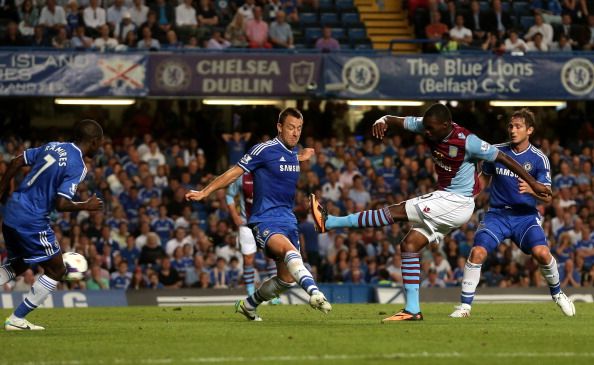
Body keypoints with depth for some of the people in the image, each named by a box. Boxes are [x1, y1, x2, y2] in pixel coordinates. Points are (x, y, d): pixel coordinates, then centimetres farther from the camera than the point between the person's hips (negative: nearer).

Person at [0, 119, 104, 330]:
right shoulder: (77, 167, -16)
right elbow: (61, 204, -22)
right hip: (33, 222, -9)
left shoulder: (53, 147, 9)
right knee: (56, 271, 7)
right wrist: (87, 206, -6)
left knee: (19, 265, 27)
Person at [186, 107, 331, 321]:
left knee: (286, 279, 5)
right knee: (289, 250, -35)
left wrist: (300, 160, 27)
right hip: (265, 221, -8)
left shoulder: (294, 153, 13)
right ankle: (314, 293, -56)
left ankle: (248, 305, 28)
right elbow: (235, 173, -3)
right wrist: (204, 192, -2)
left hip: (288, 220, 8)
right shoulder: (265, 150, -8)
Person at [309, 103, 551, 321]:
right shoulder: (427, 127, -2)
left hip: (456, 203, -9)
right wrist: (383, 121, -23)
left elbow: (503, 159, -15)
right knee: (409, 245, 2)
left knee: (397, 212, -13)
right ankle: (412, 310, 2)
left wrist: (533, 184, -11)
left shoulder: (466, 142, -22)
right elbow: (399, 121, 3)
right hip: (443, 199, 9)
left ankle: (329, 223, -10)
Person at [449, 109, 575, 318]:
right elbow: (485, 178, 19)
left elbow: (548, 198, -11)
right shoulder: (496, 151, 1)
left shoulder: (539, 159, -6)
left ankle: (557, 293, 5)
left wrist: (531, 190, -31)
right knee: (477, 252, -21)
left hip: (525, 216, -1)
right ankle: (465, 306, -9)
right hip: (497, 214, 2)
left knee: (541, 252, -24)